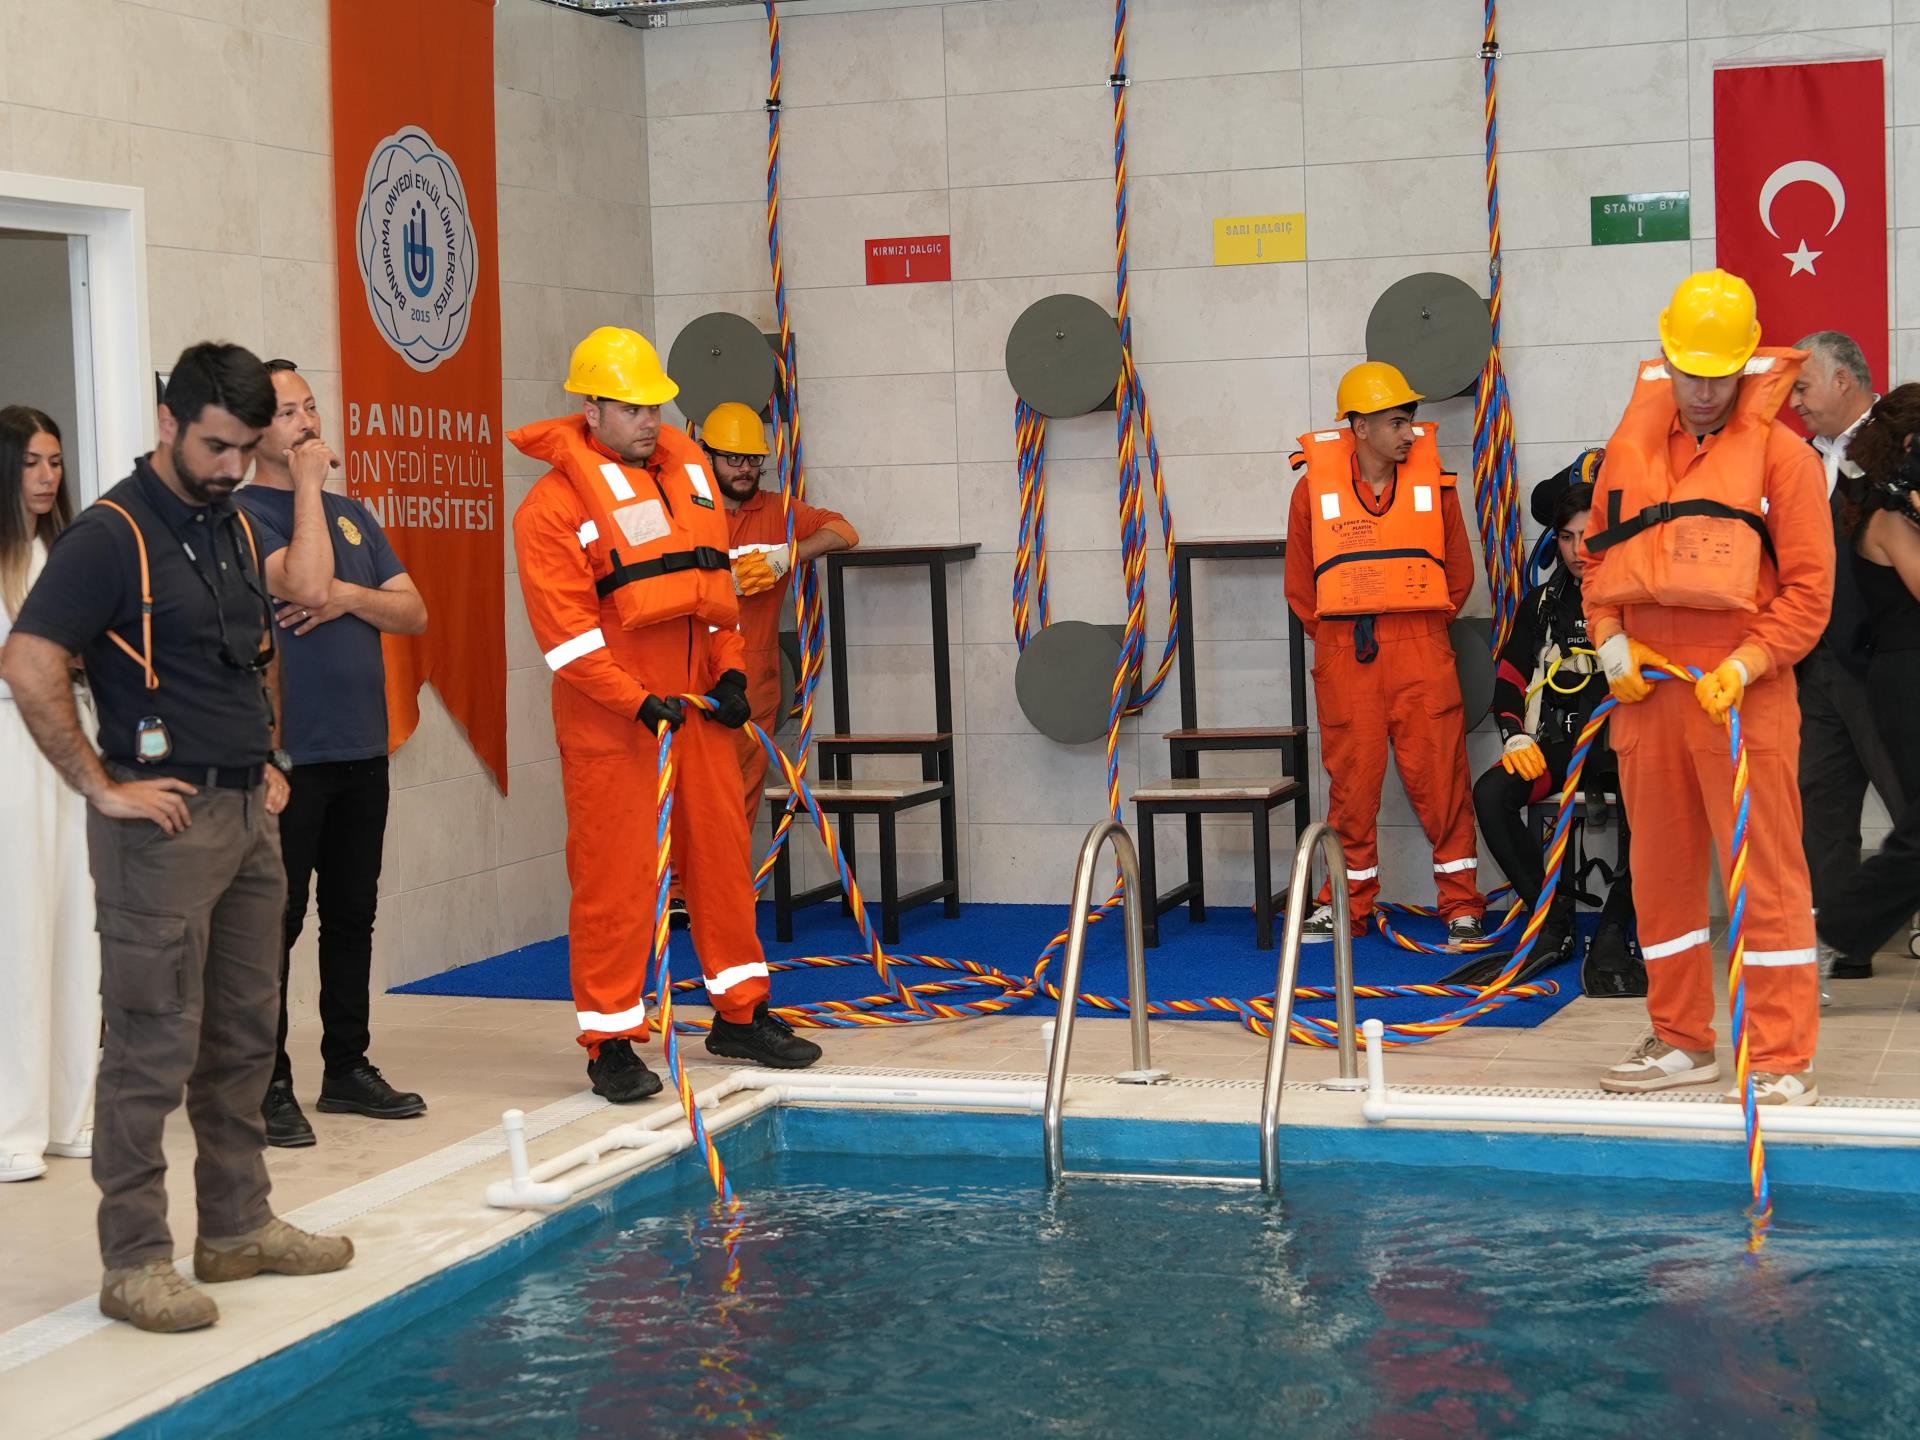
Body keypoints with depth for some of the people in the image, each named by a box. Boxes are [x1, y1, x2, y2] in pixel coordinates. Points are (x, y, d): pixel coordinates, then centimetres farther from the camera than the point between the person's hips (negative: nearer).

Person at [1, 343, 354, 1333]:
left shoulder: (233, 529, 13)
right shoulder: (113, 535, -12)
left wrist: (267, 759, 14)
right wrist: (103, 787, -18)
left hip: (247, 812, 8)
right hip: (165, 818, -8)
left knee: (243, 1037, 14)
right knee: (153, 1048, -4)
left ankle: (238, 1228, 25)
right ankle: (134, 1263, 3)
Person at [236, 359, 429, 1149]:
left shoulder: (351, 514, 15)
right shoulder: (245, 514, -7)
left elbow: (414, 612, 10)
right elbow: (306, 584, -24)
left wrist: (352, 596, -10)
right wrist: (308, 484, -15)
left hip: (361, 748, 7)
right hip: (288, 751, -7)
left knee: (352, 916, 13)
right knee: (277, 922, -3)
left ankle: (347, 1067, 24)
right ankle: (269, 1086, 4)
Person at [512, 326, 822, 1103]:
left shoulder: (686, 470, 12)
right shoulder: (555, 503, -10)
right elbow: (565, 630, -15)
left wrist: (729, 670, 8)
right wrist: (639, 703, -21)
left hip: (694, 706, 7)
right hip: (610, 724, -6)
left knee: (723, 855, 12)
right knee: (614, 880, -2)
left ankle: (741, 1015, 26)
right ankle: (610, 1044, 8)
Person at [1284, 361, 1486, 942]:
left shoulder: (1432, 481, 2)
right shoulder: (1316, 486, 0)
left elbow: (1459, 572, 11)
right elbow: (1300, 583, 9)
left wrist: (1421, 627, 11)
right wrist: (1338, 634, 8)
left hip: (1421, 650, 0)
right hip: (1344, 657, 0)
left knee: (1439, 777, -1)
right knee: (1351, 780, 6)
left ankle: (1462, 905, 9)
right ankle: (1348, 906, 17)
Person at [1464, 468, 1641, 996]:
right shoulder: (1542, 605, 17)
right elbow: (1509, 681, 16)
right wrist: (1516, 737, -1)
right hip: (1560, 743, 4)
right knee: (1490, 794, -23)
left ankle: (1613, 930, -24)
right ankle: (1554, 921, -10)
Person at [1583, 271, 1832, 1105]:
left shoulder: (1779, 453, -2)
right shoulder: (1630, 450, 11)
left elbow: (1808, 585, -5)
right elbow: (1599, 558, 18)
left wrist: (1745, 667, -16)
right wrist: (1610, 639, 1)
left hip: (1743, 696, -5)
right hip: (1646, 692, 5)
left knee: (1767, 878, -4)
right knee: (1661, 873, 12)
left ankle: (1783, 1063, 1)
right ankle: (1682, 1041, 25)